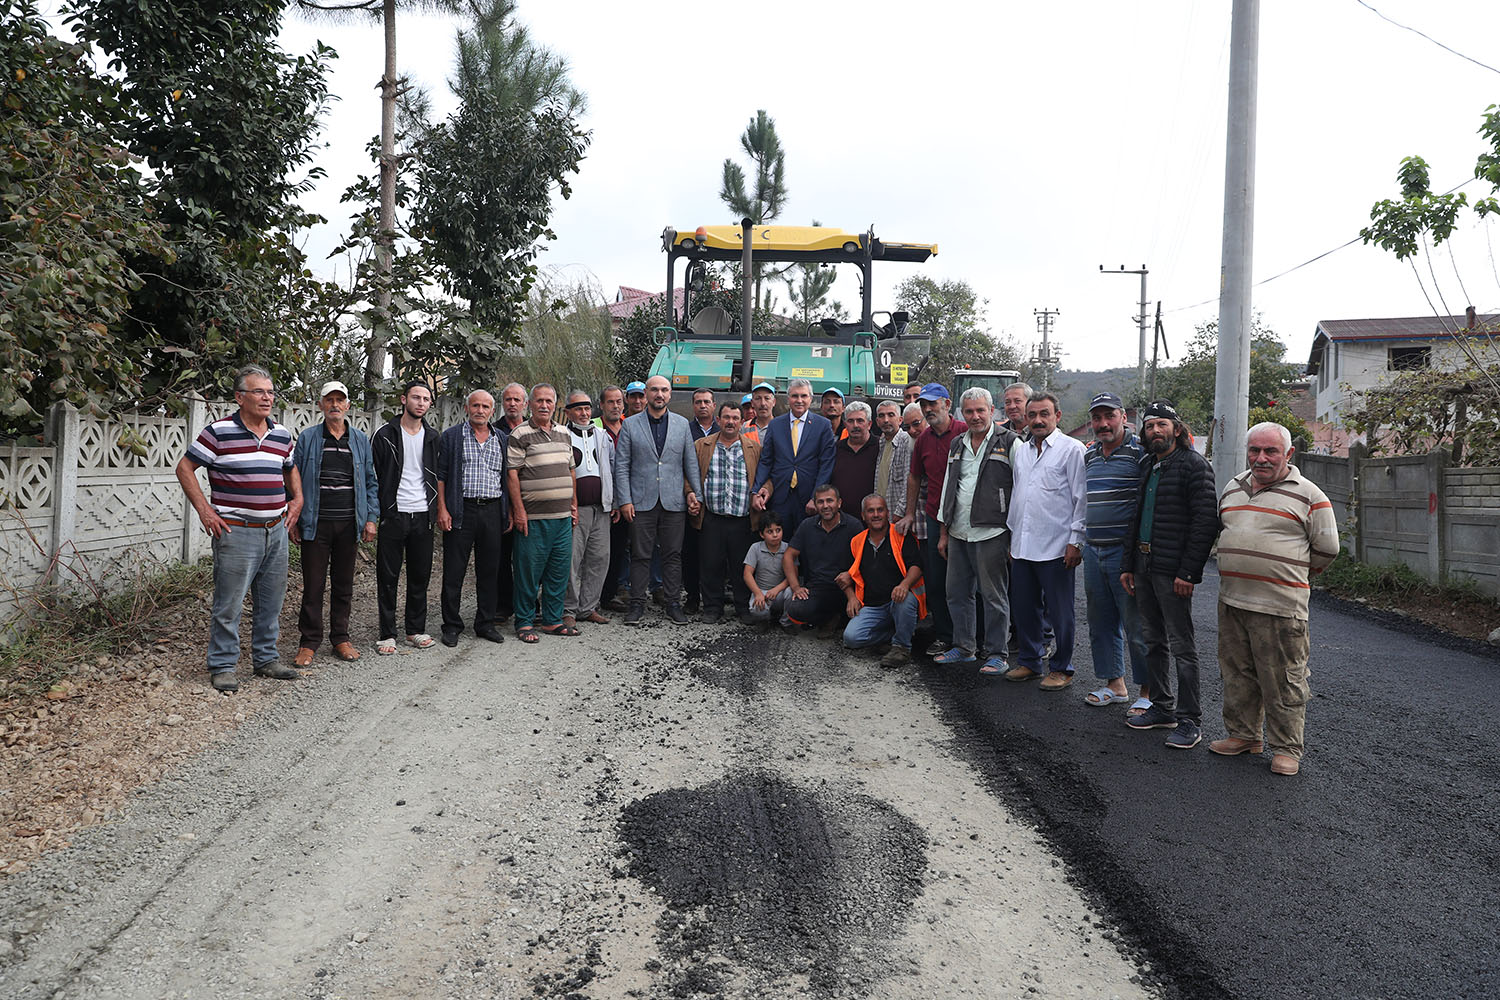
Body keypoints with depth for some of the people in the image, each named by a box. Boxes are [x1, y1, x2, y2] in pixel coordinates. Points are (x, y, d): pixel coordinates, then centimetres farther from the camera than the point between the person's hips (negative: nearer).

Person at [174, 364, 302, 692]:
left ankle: (266, 659, 26)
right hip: (236, 531, -6)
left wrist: (297, 500, 14)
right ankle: (222, 666, 12)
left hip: (276, 530, 6)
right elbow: (185, 468, -1)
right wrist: (205, 510, -6)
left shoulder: (282, 434, 10)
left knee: (271, 601, 13)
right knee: (229, 603, -1)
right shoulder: (219, 431, -7)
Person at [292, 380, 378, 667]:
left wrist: (371, 518, 3)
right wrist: (293, 518, -1)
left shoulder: (360, 439, 9)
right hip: (316, 523, -2)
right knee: (313, 585, 1)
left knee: (344, 584, 10)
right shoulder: (307, 438, 3)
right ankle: (308, 642, 12)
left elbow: (370, 480, 11)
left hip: (349, 524, 2)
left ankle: (340, 638, 21)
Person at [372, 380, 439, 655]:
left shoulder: (433, 437, 10)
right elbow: (372, 476, -1)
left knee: (420, 576, 9)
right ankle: (386, 634, 10)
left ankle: (416, 630, 20)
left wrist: (437, 509, 9)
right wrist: (375, 514, -6)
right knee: (388, 577, 2)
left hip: (423, 516, 3)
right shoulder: (385, 435, -1)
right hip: (393, 516, -3)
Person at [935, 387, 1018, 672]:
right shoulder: (957, 445, 15)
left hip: (991, 532, -6)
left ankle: (996, 654, 11)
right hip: (958, 533, 6)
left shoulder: (1009, 442, -4)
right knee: (957, 593, 12)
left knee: (993, 596, 0)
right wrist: (944, 532, 18)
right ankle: (964, 647, 25)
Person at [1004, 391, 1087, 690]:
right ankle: (1029, 661, 27)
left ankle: (1061, 668, 16)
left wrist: (1076, 542, -12)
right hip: (1022, 546, 6)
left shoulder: (1072, 449, -5)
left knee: (1059, 612, 3)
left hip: (1055, 547, -6)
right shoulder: (1020, 450, 14)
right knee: (1024, 607, 13)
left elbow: (1082, 499, -8)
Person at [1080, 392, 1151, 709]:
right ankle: (1114, 683, 28)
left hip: (1126, 552, -7)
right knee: (1101, 623, 14)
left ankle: (1148, 691, 12)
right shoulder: (1088, 455, 14)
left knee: (1137, 625, -1)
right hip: (1093, 551, 7)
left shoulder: (1140, 451, -8)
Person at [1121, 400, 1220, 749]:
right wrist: (1127, 564, 15)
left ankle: (1189, 720, 6)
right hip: (1143, 567, 8)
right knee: (1153, 641, 15)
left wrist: (1188, 572, -19)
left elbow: (1205, 521, -15)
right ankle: (1163, 707, 26)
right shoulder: (1148, 466, 16)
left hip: (1173, 572, -8)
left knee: (1181, 645, -2)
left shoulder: (1194, 465, -9)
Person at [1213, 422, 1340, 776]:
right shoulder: (1232, 488, 13)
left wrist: (1292, 576, 8)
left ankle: (1287, 748, 13)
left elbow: (1327, 548, 1)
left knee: (1283, 680, 1)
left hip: (1280, 605, -6)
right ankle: (1243, 734, 28)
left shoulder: (1308, 495, -3)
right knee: (1237, 672, 14)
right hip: (1231, 600, 6)